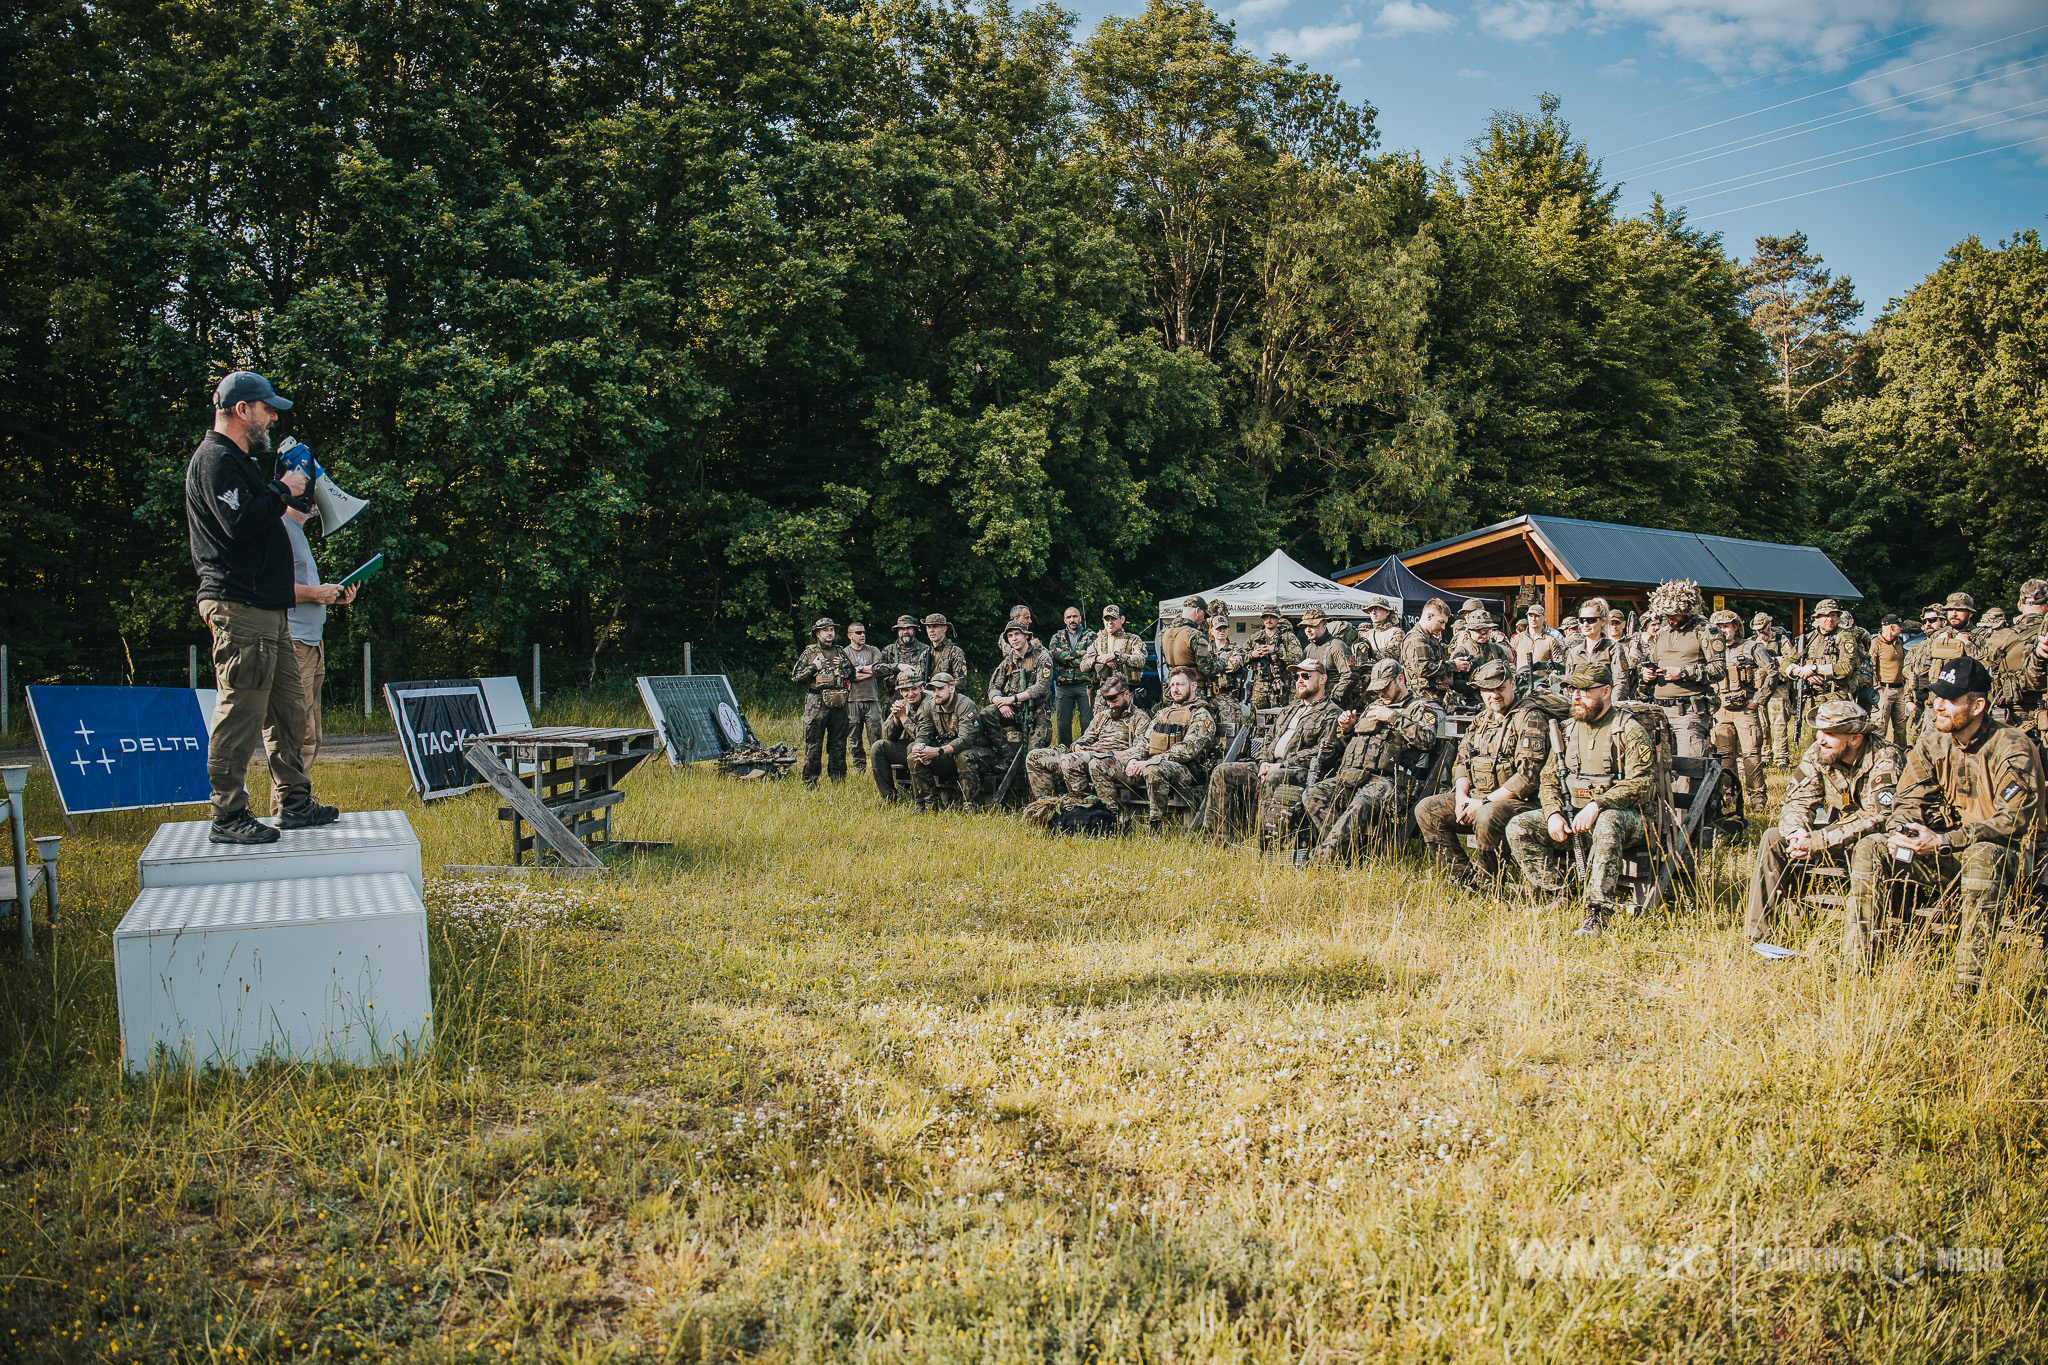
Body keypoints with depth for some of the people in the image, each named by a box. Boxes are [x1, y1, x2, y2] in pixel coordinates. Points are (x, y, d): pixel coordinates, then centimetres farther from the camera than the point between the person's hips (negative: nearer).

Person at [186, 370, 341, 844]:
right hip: (238, 608, -11)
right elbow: (239, 522, -22)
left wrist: (285, 489, 16)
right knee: (241, 712, -8)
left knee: (290, 707, 13)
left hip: (267, 609, 11)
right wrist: (283, 490, -11)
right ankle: (228, 817, -3)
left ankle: (295, 802, 19)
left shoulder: (239, 461, 24)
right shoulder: (216, 459, -9)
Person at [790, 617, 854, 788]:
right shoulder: (809, 653, 4)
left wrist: (844, 666, 3)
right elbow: (795, 678, 2)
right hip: (816, 703, -4)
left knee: (838, 745, 8)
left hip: (839, 704, 4)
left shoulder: (841, 653, 16)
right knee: (813, 746, -3)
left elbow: (852, 676, 24)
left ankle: (839, 781, 17)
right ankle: (810, 783, 3)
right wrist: (813, 668, -11)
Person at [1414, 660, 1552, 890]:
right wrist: (1461, 797, -2)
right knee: (1426, 810, -5)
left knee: (1487, 817, -39)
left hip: (1516, 800, -8)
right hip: (1475, 796, 8)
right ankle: (1462, 876, -7)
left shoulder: (1530, 718, -10)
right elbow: (1462, 762, 19)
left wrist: (1484, 802, -19)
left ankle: (1484, 882, -14)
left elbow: (1527, 776, -18)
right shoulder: (1482, 720, 16)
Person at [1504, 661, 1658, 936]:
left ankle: (1598, 915, -40)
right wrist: (1553, 814, -6)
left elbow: (1639, 784, -15)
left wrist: (1597, 806, -27)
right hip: (1570, 813, 6)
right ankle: (1557, 899, -10)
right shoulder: (1567, 730, 14)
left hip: (1620, 813, -6)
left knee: (1607, 824, -42)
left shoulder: (1629, 730, -5)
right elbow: (1549, 780, 14)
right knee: (1519, 827, -14)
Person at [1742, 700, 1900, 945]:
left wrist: (1817, 841, -33)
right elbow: (1797, 801, -2)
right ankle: (1756, 934, -13)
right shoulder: (1818, 754, -6)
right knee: (1773, 838, -14)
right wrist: (1796, 832, -26)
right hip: (1836, 832, 6)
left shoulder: (1884, 760, -22)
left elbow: (1876, 818, -29)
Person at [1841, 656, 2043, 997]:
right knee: (1870, 848, -15)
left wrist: (1943, 841, -29)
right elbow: (1909, 799, 6)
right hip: (1942, 853, 6)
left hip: (2004, 853, -6)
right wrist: (1902, 828, -19)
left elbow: (2015, 819, -21)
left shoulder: (2012, 749, -14)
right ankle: (1854, 967, -16)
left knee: (1982, 856, -40)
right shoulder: (1932, 741, 3)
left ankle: (1966, 988, -37)